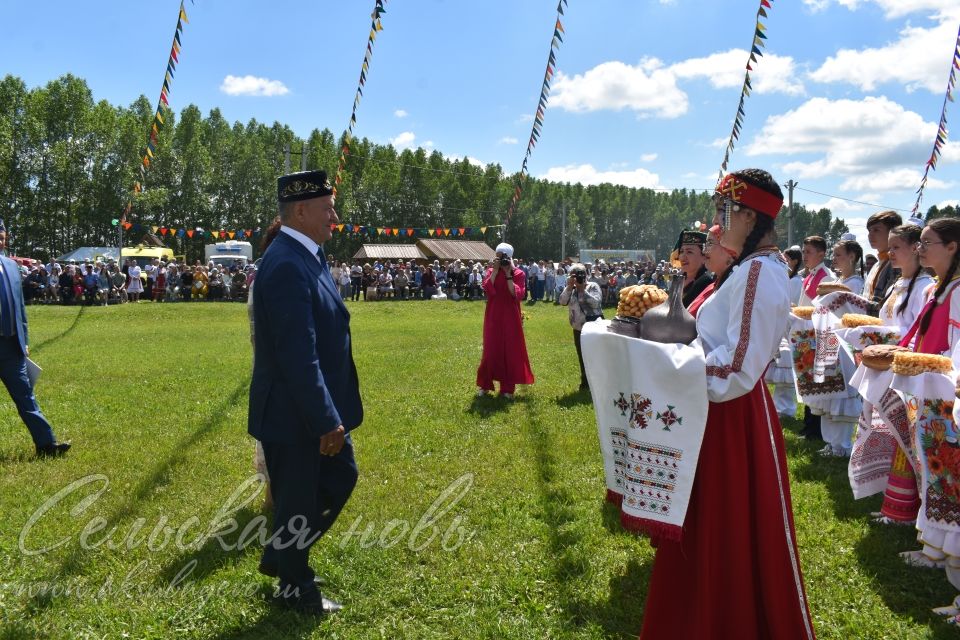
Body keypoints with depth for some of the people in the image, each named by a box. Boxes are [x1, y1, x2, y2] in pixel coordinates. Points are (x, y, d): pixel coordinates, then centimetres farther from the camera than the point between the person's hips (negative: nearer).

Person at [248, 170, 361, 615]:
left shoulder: (305, 256, 7)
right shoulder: (286, 266, -25)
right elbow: (298, 357, -28)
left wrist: (331, 412, 16)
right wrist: (325, 421, -23)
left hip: (315, 406, 10)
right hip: (294, 414, -10)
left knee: (341, 478, 22)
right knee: (298, 500, 8)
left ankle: (281, 555, 38)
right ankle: (295, 587, 31)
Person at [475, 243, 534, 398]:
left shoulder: (518, 274, -3)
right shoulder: (491, 271, 3)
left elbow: (517, 295, -16)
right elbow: (487, 289, -14)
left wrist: (508, 275, -17)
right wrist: (495, 271, -16)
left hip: (510, 318, -1)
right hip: (493, 317, 1)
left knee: (510, 351, 3)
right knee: (491, 350, 5)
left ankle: (507, 387, 11)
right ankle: (484, 384, 14)